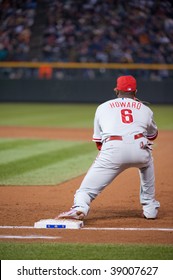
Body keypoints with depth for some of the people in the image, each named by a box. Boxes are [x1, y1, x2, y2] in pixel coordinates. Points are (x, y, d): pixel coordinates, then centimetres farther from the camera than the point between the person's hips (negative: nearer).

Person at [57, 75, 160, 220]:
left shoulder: (102, 107, 25)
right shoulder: (145, 109, 26)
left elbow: (98, 140, 26)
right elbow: (153, 135, 42)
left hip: (112, 149, -2)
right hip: (139, 148, 2)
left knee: (88, 187, 1)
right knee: (147, 163, 35)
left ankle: (80, 207, -30)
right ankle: (150, 208, 31)